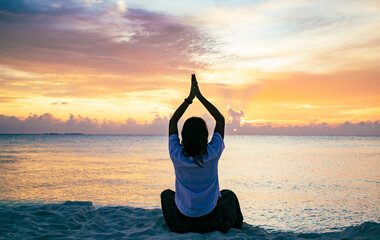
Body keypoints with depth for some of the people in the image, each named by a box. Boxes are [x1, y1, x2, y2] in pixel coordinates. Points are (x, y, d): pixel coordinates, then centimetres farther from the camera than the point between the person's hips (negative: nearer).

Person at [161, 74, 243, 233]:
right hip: (212, 222, 0)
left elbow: (172, 122, -1)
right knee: (229, 194, 32)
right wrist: (200, 96, -3)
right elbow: (220, 119, -4)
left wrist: (190, 98, -2)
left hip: (182, 223, 1)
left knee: (166, 193, 32)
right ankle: (236, 229, 42)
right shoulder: (212, 153, -18)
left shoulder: (177, 155, -16)